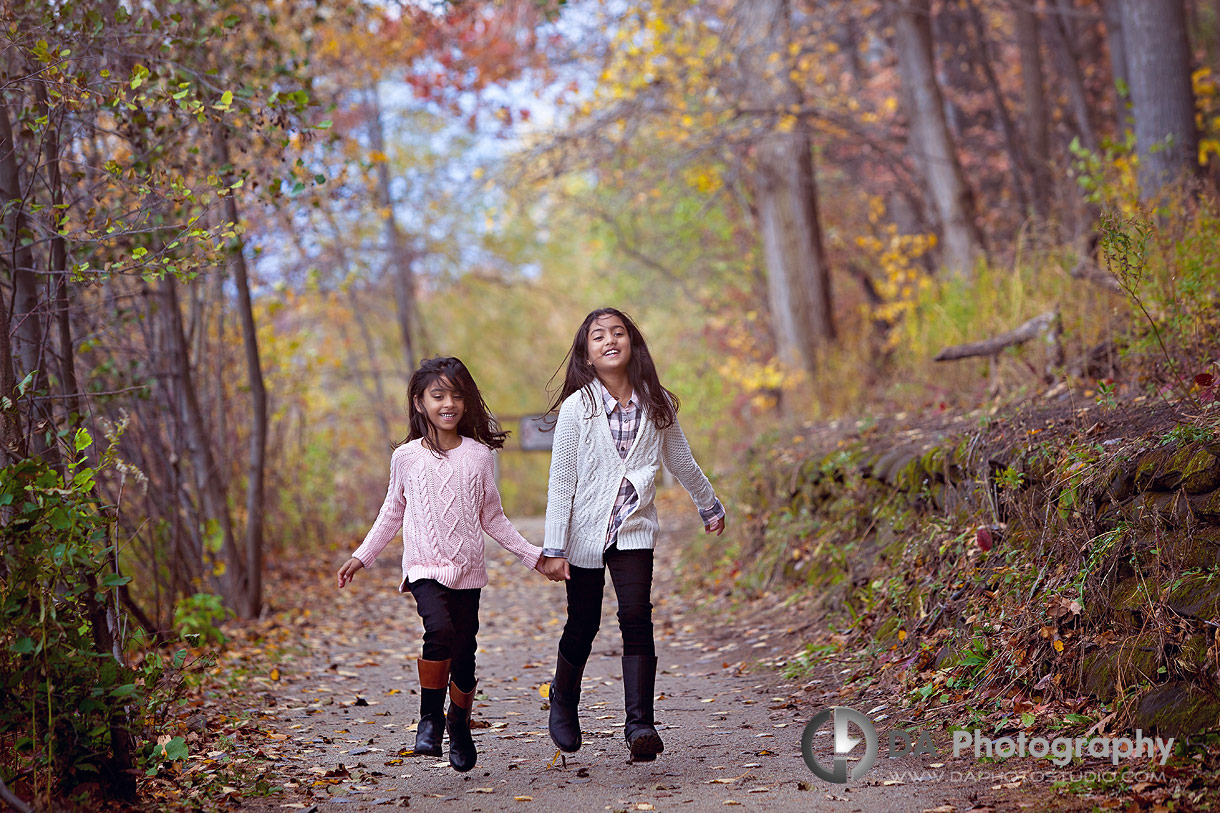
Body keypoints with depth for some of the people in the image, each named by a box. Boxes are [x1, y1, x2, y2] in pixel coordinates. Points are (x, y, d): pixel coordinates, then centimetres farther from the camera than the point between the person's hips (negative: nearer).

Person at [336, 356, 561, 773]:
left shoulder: (478, 455, 5)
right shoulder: (406, 457, 3)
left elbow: (492, 518, 13)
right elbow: (392, 513, 15)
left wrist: (532, 554, 10)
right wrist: (361, 557, 13)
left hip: (467, 570, 2)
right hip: (424, 567, -2)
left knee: (464, 652, 1)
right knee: (440, 630, -27)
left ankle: (459, 724, 26)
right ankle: (430, 716, -9)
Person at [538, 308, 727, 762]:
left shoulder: (656, 404, 0)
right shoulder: (577, 407, -9)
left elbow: (681, 462, 17)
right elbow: (561, 482, -7)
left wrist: (710, 505, 29)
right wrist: (554, 549, -10)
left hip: (634, 530, 1)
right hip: (585, 531, -1)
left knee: (636, 618, -14)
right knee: (583, 625, 8)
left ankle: (640, 724, -14)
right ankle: (564, 699, 36)